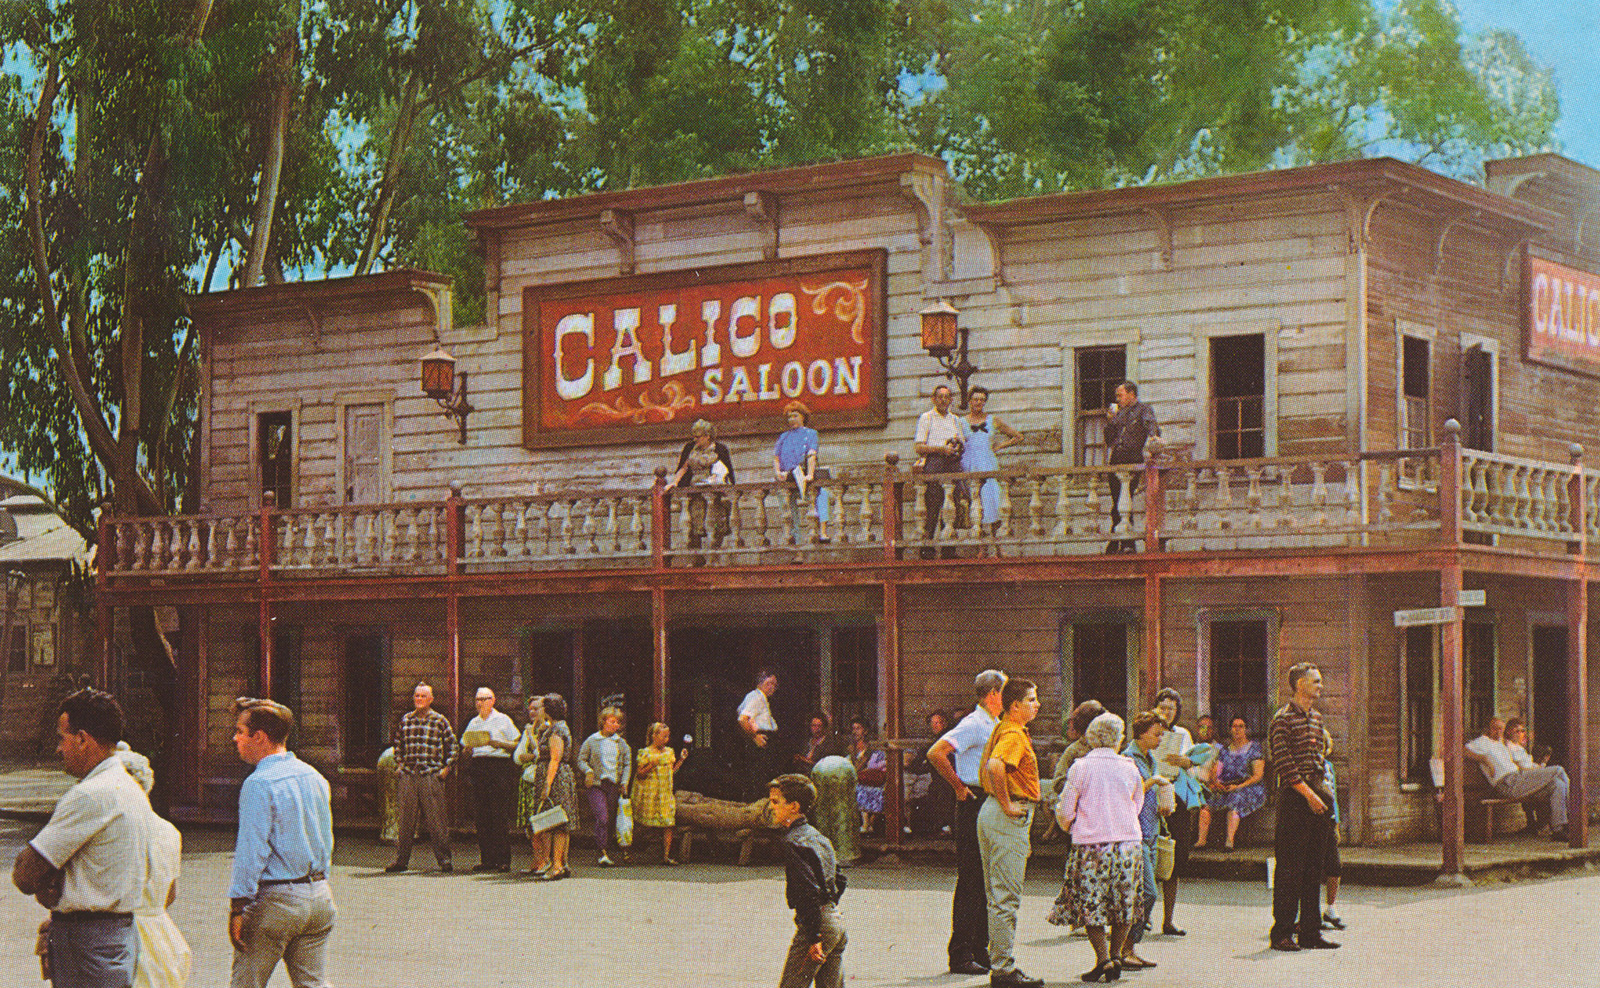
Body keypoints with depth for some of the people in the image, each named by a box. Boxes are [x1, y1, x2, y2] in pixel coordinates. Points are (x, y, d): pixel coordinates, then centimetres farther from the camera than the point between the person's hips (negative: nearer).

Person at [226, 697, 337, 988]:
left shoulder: (259, 784, -14)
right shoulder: (315, 778, 10)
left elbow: (251, 852, -18)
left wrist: (238, 907, -15)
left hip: (275, 899, -7)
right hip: (320, 897, 7)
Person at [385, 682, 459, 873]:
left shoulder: (440, 721, 3)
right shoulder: (406, 720, 12)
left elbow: (454, 747, 8)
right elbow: (397, 744, 26)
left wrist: (446, 768, 1)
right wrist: (399, 764, 16)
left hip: (432, 776, -3)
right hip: (408, 776, 3)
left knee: (436, 820, -4)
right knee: (405, 819, 5)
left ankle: (444, 859, 1)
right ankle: (401, 859, 11)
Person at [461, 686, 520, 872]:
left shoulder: (503, 720, 6)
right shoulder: (473, 723, 19)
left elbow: (516, 744, 3)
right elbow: (466, 750, 20)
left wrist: (498, 743, -13)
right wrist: (468, 749, -3)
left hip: (499, 766, -5)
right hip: (478, 766, 5)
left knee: (499, 817, -10)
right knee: (480, 818, 0)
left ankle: (503, 860, -8)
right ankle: (487, 859, 4)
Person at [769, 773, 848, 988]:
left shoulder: (794, 842, -14)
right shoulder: (817, 836, 15)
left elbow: (810, 891, -21)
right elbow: (840, 881, 22)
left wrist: (814, 938, -21)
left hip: (817, 923, -9)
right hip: (837, 921, 9)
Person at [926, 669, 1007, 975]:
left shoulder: (997, 727, 16)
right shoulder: (973, 725, -12)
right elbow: (936, 753, -23)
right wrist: (959, 787, -16)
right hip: (974, 805, -9)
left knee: (986, 881, 12)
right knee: (970, 882, -8)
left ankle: (980, 950, 19)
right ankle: (961, 955, -5)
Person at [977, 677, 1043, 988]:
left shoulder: (1002, 729, 17)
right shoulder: (1014, 735, -16)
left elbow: (990, 766, 34)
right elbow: (994, 766, -34)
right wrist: (1006, 805, -23)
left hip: (992, 813, 11)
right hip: (1010, 819, -11)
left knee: (999, 896, 14)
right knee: (1006, 897, -7)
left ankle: (999, 961, 20)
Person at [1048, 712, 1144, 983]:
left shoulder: (1080, 768, -5)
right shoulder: (1129, 768, 3)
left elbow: (1065, 811, -2)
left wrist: (1069, 827, 20)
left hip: (1091, 845, -3)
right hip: (1129, 844, 3)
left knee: (1090, 905, 3)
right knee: (1124, 905, 14)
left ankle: (1103, 960, -4)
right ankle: (1116, 955, 11)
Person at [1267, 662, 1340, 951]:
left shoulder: (1316, 718, 17)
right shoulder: (1283, 719, -9)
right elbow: (1283, 764, -15)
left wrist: (1324, 787, 12)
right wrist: (1308, 794, -18)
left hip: (1316, 795, 8)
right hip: (1294, 797, -8)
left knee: (1314, 866, 9)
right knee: (1289, 868, -6)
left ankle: (1310, 932, 14)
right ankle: (1282, 933, -1)